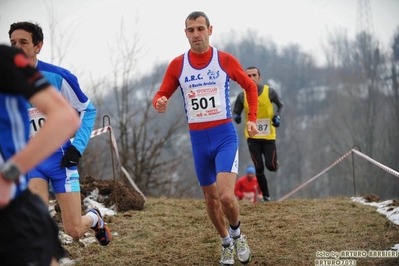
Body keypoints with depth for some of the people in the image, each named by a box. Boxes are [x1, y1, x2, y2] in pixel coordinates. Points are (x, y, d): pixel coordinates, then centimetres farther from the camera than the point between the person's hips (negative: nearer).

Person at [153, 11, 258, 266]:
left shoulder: (225, 60, -4)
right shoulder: (177, 65, 0)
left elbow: (250, 86, 10)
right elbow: (161, 95, 4)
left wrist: (252, 119, 1)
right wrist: (160, 103, -20)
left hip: (225, 135, -3)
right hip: (198, 139, 3)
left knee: (226, 196, -19)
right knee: (211, 198, 12)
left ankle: (237, 233, 12)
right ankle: (227, 244, 34)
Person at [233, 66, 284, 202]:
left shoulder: (270, 92, -5)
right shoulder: (242, 96, -4)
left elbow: (281, 105, 11)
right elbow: (236, 112, 8)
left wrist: (277, 116, -7)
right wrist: (236, 116, -16)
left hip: (269, 136, 0)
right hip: (252, 137, 1)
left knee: (271, 166, -9)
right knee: (259, 168, -3)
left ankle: (275, 162, 30)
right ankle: (265, 195, 14)